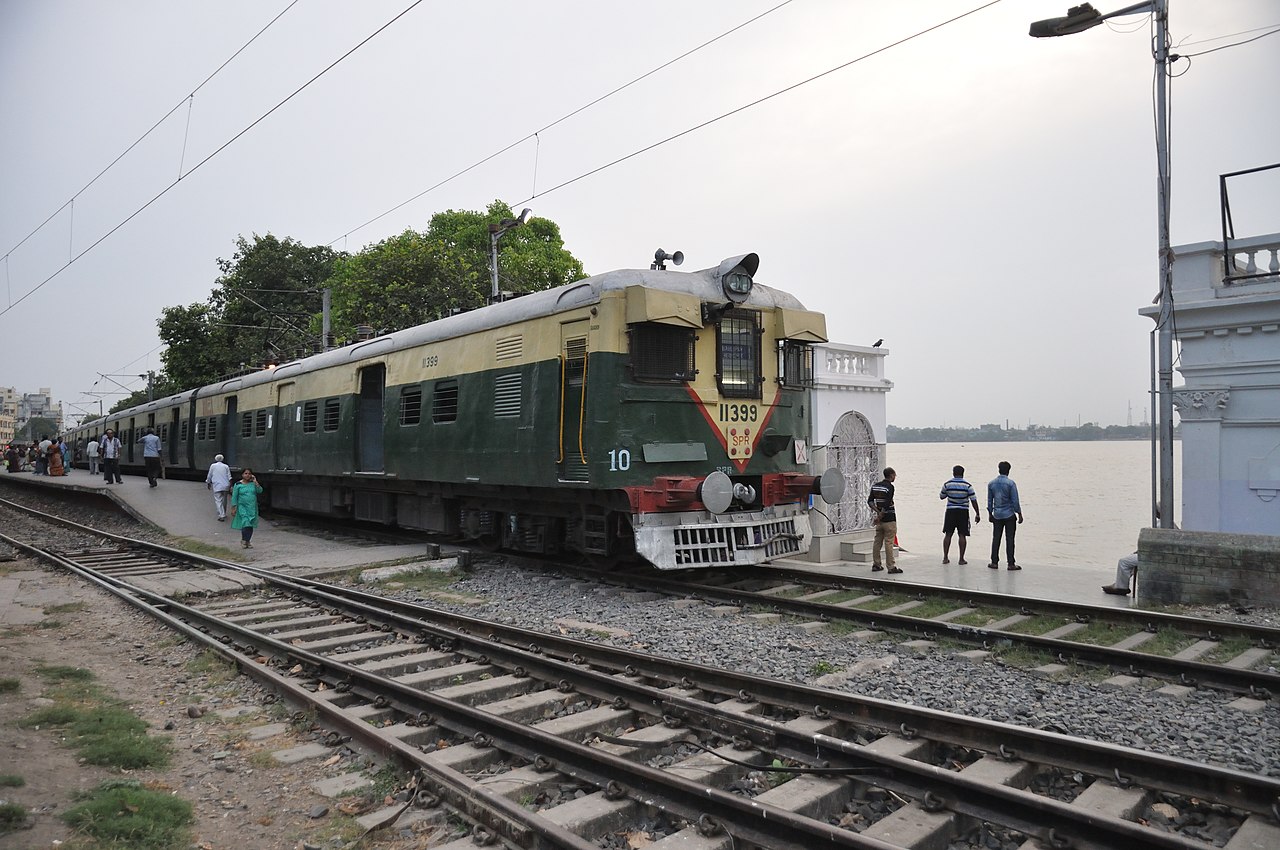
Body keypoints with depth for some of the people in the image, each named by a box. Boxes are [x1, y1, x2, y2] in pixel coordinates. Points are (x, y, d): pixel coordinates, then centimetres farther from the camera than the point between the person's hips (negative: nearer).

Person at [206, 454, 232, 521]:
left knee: (218, 501, -4)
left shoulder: (213, 466, 3)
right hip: (226, 486, 3)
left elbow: (209, 476, 8)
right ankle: (224, 514, 28)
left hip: (217, 486, -3)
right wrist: (230, 487, 2)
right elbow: (229, 478, 1)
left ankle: (222, 515, -15)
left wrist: (208, 484, 24)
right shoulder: (226, 466, 7)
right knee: (224, 500, 16)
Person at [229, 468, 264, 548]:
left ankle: (248, 541, 17)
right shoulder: (238, 484, -1)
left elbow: (260, 490, -8)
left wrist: (255, 481, -12)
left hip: (252, 508, 3)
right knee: (245, 523, -16)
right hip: (242, 507, -3)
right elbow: (234, 497, 1)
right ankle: (244, 540, 1)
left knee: (251, 525, 6)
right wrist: (233, 508, -2)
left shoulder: (253, 483, 6)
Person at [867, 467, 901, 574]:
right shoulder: (890, 487, -13)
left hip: (880, 519, 7)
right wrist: (880, 516, -12)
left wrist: (878, 512, 1)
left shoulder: (875, 486, 8)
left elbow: (870, 501, 6)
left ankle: (876, 565, 15)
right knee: (889, 543, -5)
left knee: (877, 542, 11)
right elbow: (886, 504, -19)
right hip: (889, 519, -7)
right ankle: (891, 567, -2)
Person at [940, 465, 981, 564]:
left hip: (950, 511, 1)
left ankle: (945, 558, 8)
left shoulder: (947, 484, -2)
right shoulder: (967, 485, -6)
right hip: (963, 511, -1)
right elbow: (973, 500, -6)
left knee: (948, 534, 7)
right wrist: (977, 514, 1)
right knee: (962, 535, 2)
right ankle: (961, 559, 3)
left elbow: (941, 496, 11)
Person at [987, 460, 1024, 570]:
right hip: (1009, 515, -4)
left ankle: (994, 562, 11)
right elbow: (1015, 501, -9)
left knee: (996, 539, 8)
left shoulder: (991, 483, 3)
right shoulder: (1010, 483, -10)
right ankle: (1011, 564, 2)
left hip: (997, 516, 4)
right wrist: (1019, 514, -1)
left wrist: (990, 514, 18)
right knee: (1009, 539, 0)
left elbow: (989, 500, 9)